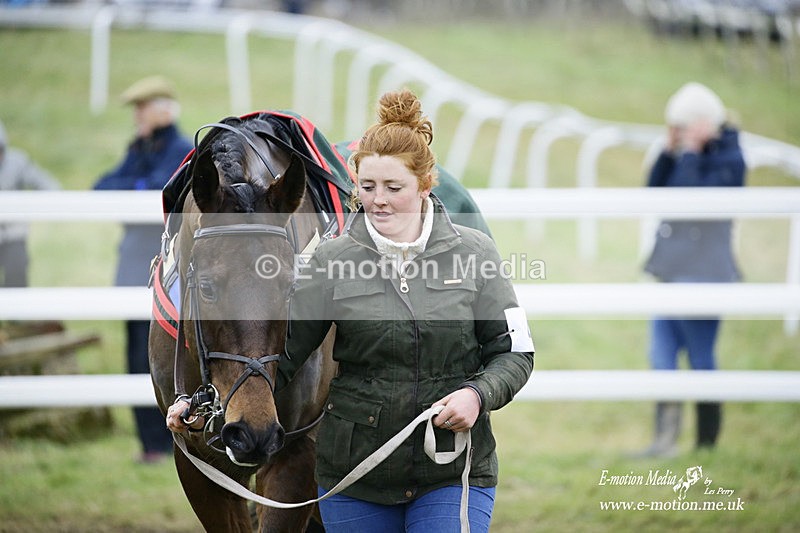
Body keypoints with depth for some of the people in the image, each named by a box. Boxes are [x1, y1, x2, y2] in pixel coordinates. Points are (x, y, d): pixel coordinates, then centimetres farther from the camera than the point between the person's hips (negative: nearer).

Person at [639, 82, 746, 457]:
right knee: (662, 356, 5)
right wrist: (669, 150, 1)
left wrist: (689, 152, -17)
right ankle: (665, 438, 8)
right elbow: (654, 194, 8)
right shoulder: (689, 155, 12)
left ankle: (707, 445, 8)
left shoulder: (729, 161, -12)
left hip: (702, 273, -8)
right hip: (673, 271, 8)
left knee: (701, 360, -1)